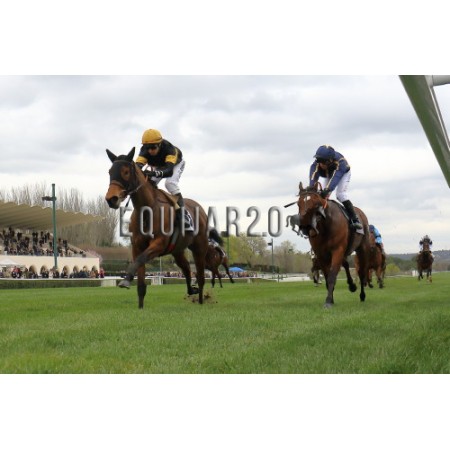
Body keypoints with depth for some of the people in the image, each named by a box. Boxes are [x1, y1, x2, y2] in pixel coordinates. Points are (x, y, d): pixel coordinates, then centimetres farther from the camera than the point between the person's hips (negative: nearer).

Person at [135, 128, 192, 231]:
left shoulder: (169, 148, -43)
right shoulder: (144, 150, -31)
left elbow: (169, 170, -55)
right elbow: (138, 165, -43)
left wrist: (155, 173, -75)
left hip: (176, 163, -5)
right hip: (157, 166, 5)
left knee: (170, 183, -31)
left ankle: (183, 217, -32)